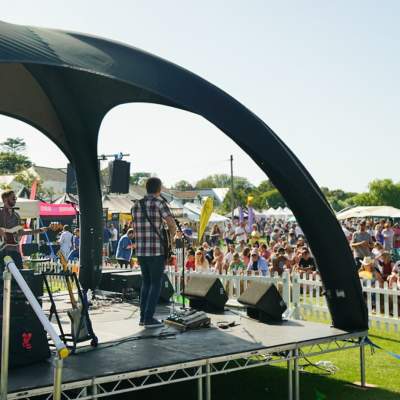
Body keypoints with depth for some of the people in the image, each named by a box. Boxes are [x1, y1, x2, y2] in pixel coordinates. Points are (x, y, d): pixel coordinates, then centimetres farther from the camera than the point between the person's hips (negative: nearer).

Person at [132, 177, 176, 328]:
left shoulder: (136, 205, 12)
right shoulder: (159, 202, -7)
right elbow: (172, 224, -16)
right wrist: (170, 237, 3)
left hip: (140, 251, 6)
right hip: (156, 251, -6)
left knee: (146, 283, 16)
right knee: (155, 284, 2)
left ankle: (143, 317, 17)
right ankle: (149, 318, 1)